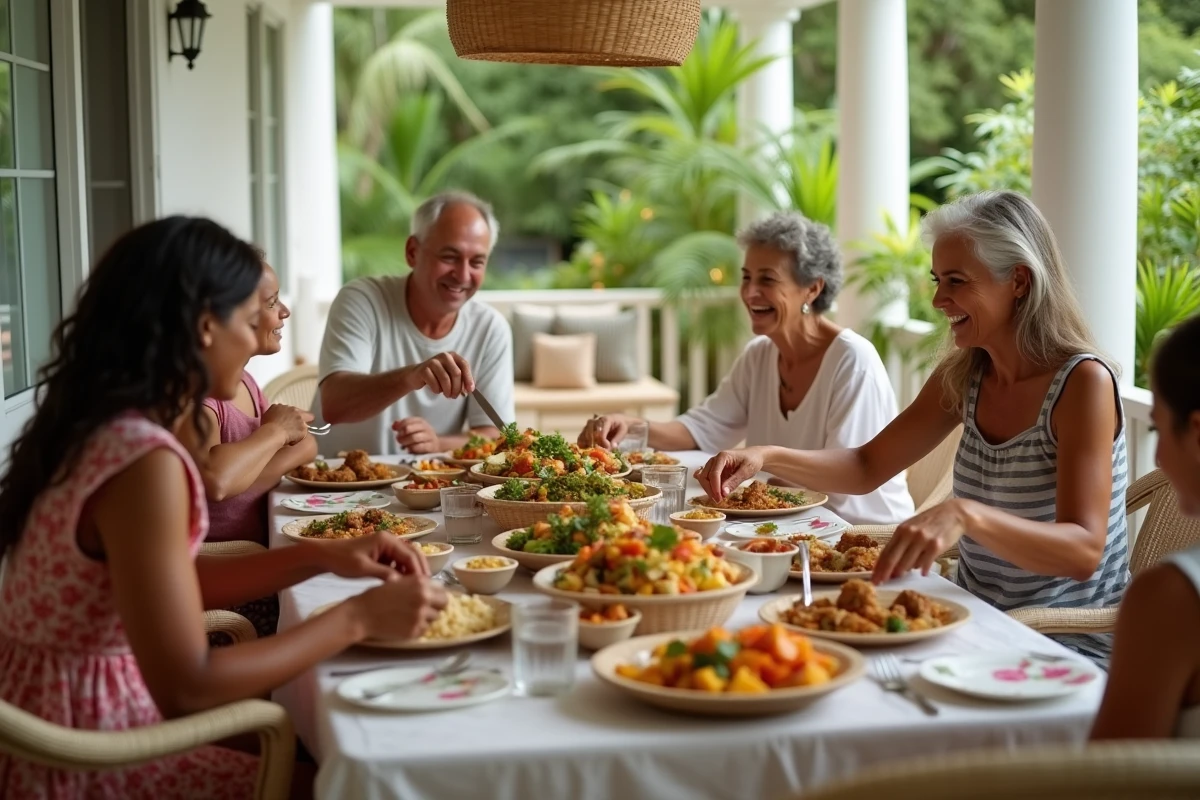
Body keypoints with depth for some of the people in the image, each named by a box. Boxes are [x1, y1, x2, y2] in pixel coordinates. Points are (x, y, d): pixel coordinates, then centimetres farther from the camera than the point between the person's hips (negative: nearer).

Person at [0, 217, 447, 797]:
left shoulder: (94, 426, 4)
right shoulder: (143, 458, -25)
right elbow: (185, 688, -25)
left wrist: (321, 557, 4)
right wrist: (358, 618, -18)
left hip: (53, 722, 8)